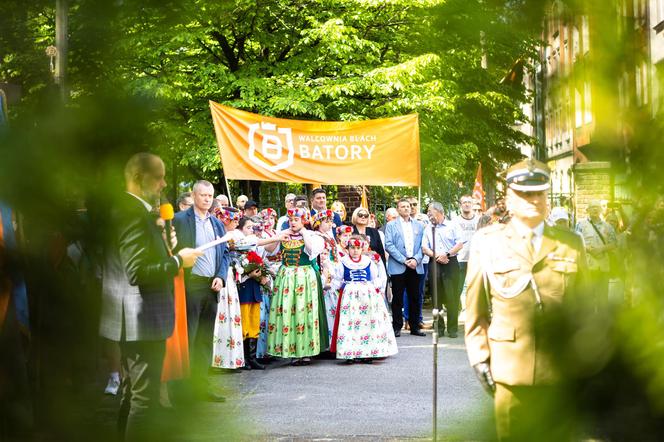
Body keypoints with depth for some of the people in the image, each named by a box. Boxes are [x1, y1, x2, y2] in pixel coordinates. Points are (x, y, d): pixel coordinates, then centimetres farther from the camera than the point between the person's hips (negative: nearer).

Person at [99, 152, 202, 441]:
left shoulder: (126, 208, 13)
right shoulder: (135, 212, -19)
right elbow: (138, 272, -25)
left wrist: (167, 254, 10)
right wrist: (178, 261, -15)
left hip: (133, 320, 11)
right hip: (142, 320, -11)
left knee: (133, 393, 19)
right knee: (146, 396, -6)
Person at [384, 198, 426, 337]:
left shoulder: (419, 225, 13)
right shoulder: (391, 225, 4)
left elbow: (422, 245, 8)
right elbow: (389, 245, -5)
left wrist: (416, 259, -9)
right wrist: (404, 260, -12)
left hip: (415, 267, 3)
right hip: (397, 267, -3)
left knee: (414, 298, 6)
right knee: (397, 298, 1)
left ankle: (415, 326, 13)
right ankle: (397, 327, 8)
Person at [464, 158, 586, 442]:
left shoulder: (571, 244, 7)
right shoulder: (487, 242, 3)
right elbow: (475, 307, 3)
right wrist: (480, 358, -1)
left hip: (560, 370, 2)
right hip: (509, 371, -1)